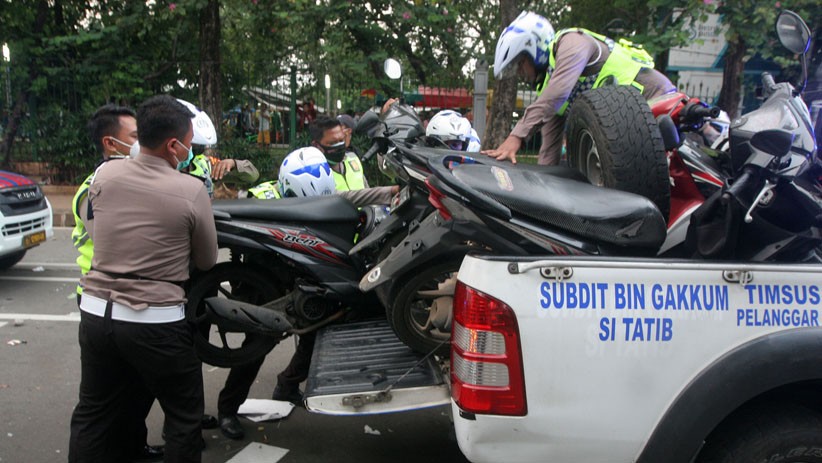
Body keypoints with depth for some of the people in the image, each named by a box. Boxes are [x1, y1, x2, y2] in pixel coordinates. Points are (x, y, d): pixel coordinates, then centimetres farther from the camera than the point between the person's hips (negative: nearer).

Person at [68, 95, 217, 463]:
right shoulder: (191, 191, -14)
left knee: (93, 416, 20)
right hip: (156, 323, -5)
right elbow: (206, 261, -2)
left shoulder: (104, 174, -3)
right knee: (184, 418, 13)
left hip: (95, 313, 5)